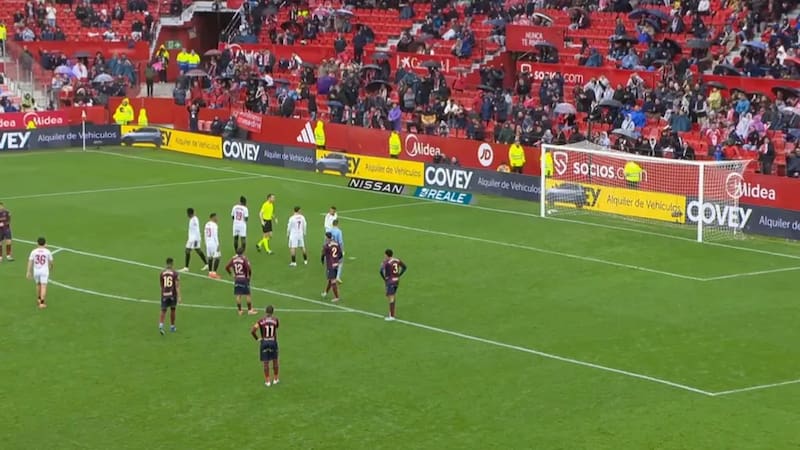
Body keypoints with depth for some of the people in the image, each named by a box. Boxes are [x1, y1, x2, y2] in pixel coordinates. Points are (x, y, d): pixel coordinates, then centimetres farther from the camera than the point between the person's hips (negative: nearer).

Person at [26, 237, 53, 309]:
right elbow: (51, 262, 4)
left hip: (36, 271, 3)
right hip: (44, 271, -3)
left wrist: (29, 272, -3)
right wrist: (51, 268, 26)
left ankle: (39, 299, 39)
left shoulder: (34, 252, -3)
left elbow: (30, 262, -6)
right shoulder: (47, 252, -6)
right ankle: (42, 303, -13)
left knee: (38, 285, 25)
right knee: (43, 287, -4)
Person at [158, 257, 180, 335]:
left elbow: (161, 285, 11)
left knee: (163, 311, 3)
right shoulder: (175, 273, -9)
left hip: (164, 294, 1)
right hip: (173, 294, -1)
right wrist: (179, 297, -14)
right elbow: (177, 286, -13)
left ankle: (161, 325, -20)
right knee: (172, 310, 17)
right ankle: (172, 327, 27)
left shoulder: (162, 273, -1)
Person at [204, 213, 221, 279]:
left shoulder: (207, 224, 10)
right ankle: (214, 273, -8)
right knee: (217, 258, -4)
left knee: (210, 258, 11)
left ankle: (210, 272, 12)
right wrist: (218, 245, -14)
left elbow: (206, 235, 14)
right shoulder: (214, 225, -14)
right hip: (214, 243, -8)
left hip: (208, 243, 8)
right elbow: (215, 236, -16)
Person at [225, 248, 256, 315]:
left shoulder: (233, 259, 0)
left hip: (236, 279, 4)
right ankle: (250, 310, 9)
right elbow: (249, 268, -21)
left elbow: (227, 267, -1)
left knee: (238, 295, 8)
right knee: (247, 294, 5)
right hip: (244, 279, -4)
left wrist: (231, 274, 12)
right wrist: (249, 275, -3)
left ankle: (240, 310, 12)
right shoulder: (244, 259, -13)